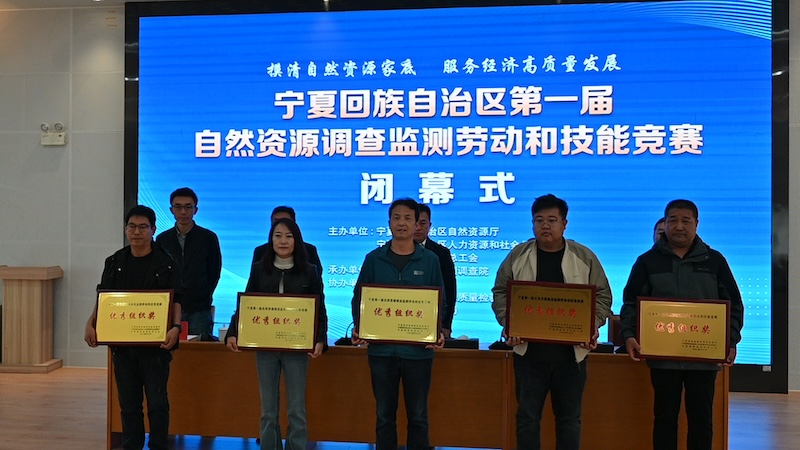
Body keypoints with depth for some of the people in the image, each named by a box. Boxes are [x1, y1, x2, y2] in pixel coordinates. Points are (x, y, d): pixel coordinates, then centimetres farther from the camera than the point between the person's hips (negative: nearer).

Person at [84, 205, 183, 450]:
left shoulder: (165, 263, -4)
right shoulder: (114, 262, 8)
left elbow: (175, 301, -7)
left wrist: (175, 327, -23)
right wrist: (90, 324, -4)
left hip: (155, 343, -3)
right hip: (121, 342, 4)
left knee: (157, 402, 2)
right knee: (128, 402, 12)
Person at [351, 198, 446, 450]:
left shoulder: (429, 260, 2)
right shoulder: (374, 258, 3)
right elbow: (359, 298, 5)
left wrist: (439, 332, -11)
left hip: (418, 349, 0)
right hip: (381, 348, 1)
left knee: (418, 415, 10)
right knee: (384, 415, 11)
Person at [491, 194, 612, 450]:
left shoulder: (585, 257, 1)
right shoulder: (518, 255, 1)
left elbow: (603, 296, 5)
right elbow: (501, 293, 5)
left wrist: (592, 328, -10)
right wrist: (508, 325, -10)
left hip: (571, 351, 0)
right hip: (529, 350, 0)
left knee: (569, 417, 11)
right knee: (528, 416, 8)